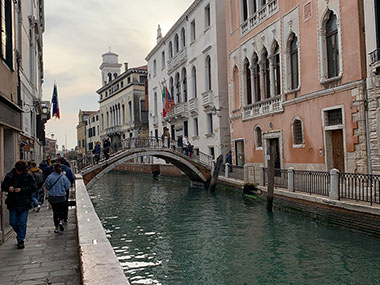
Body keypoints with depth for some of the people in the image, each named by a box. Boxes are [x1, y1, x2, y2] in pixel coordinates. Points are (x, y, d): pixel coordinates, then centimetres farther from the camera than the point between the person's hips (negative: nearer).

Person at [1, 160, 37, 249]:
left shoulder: (28, 176, -4)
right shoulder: (9, 176, 4)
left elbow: (33, 188, -6)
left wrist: (22, 189, -18)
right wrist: (8, 188, -12)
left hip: (24, 204, -3)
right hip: (12, 203, 3)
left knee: (22, 223, -2)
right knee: (13, 222, 8)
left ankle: (21, 241, 10)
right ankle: (20, 235, 34)